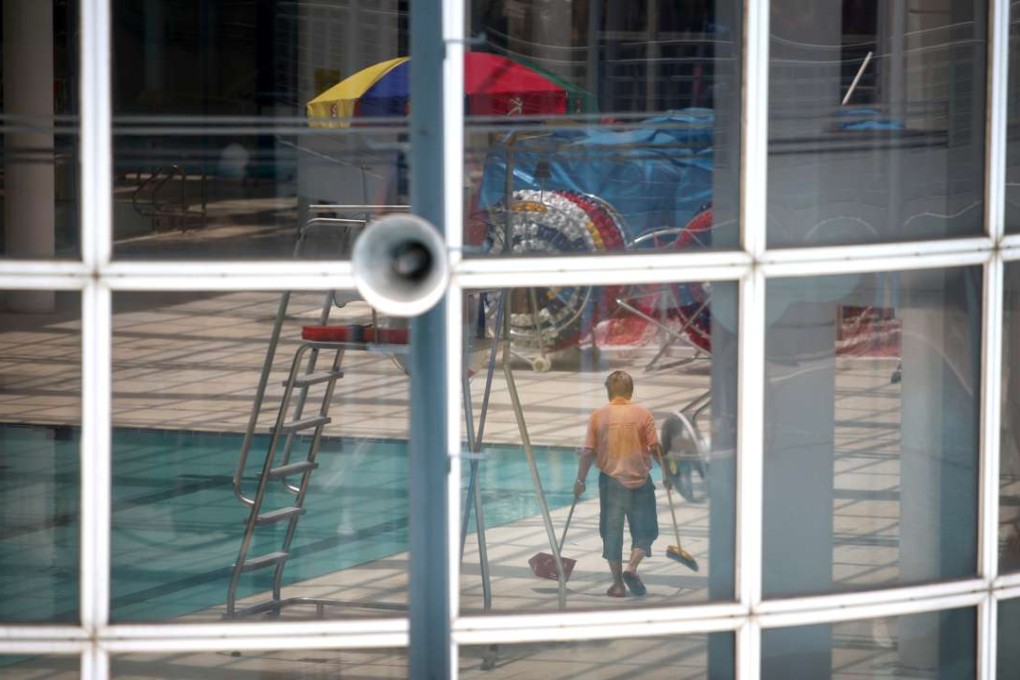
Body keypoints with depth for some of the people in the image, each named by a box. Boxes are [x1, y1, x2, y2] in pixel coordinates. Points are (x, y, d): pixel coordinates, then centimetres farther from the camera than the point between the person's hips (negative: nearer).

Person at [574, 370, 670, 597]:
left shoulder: (598, 415, -1)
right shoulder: (643, 414, -3)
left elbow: (588, 451, -2)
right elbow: (655, 448, -5)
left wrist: (580, 480, 5)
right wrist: (667, 474, 7)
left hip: (610, 481, 1)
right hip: (640, 480, -1)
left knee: (612, 533, 8)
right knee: (645, 531, 10)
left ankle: (618, 583, 8)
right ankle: (632, 568, -13)